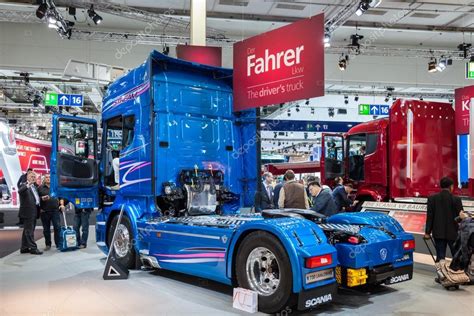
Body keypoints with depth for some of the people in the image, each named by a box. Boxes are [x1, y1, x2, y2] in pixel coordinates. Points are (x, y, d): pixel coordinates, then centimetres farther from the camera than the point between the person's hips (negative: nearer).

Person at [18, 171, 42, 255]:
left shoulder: (34, 186, 19)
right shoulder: (24, 185, -5)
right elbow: (20, 191, -28)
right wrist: (28, 184, -43)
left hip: (34, 212, 8)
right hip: (28, 212, -8)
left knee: (27, 231, 14)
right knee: (29, 231, -5)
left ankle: (24, 248, 21)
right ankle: (33, 248, -5)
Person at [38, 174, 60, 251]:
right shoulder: (40, 188, 6)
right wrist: (42, 198, -15)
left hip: (55, 210, 0)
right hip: (44, 212, 0)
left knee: (57, 227, -7)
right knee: (46, 229, 6)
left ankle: (58, 244, -1)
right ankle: (48, 245, 17)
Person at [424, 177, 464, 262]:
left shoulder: (432, 198, -3)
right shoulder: (456, 200, -8)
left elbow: (429, 216, -2)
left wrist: (427, 232, 3)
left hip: (438, 233, 2)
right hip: (453, 233, -2)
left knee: (440, 256, 5)